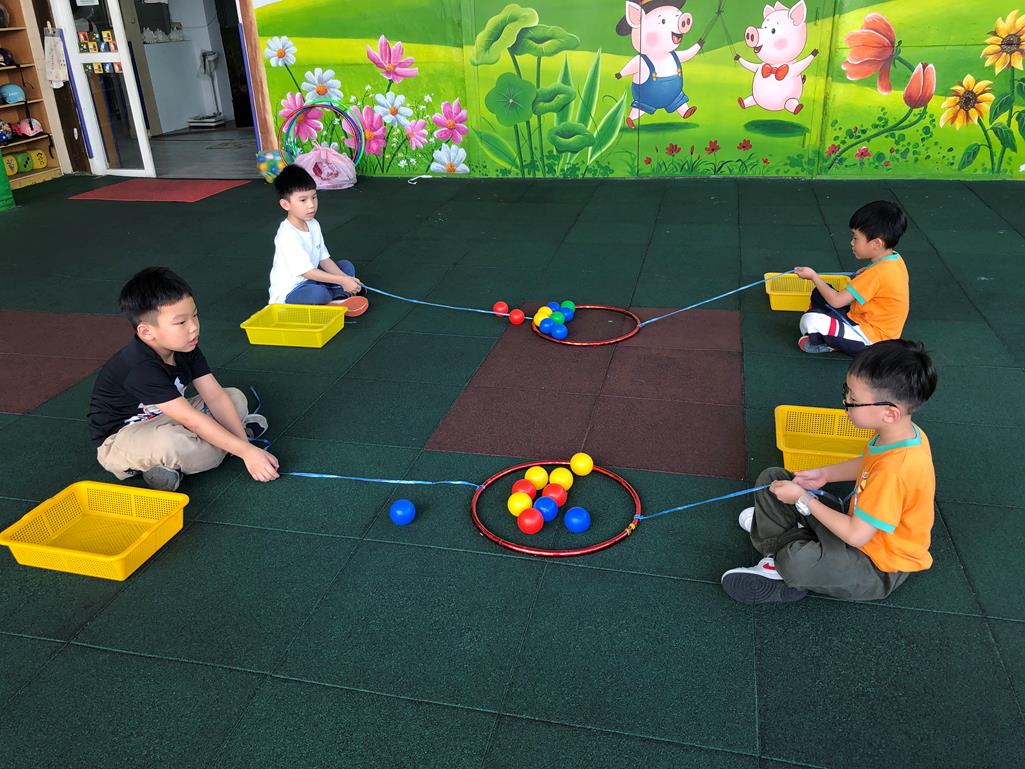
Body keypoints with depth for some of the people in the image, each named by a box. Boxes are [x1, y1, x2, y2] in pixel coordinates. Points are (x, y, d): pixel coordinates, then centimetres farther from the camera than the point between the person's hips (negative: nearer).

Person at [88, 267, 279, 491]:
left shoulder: (186, 348, -10)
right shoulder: (140, 369, -33)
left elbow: (215, 397, -11)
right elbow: (192, 419, -35)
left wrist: (245, 445, -20)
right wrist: (246, 451, -35)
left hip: (164, 421, 8)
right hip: (119, 438, -8)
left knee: (236, 397, -1)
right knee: (170, 442, -42)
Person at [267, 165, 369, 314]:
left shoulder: (313, 225, 3)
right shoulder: (288, 236, -26)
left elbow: (324, 259, 4)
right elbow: (307, 271, -26)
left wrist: (346, 279, -11)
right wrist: (342, 281, -26)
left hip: (310, 282, 10)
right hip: (287, 293, -9)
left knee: (346, 266, 9)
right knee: (318, 293, -39)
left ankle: (338, 295, -15)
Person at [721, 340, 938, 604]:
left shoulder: (895, 471, -37)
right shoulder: (905, 433, -10)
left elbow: (856, 536, -29)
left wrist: (803, 500, -20)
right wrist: (824, 474, 0)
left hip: (880, 567, -9)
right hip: (863, 524, 9)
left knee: (796, 563, -38)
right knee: (771, 478, 6)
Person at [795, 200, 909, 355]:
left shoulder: (876, 274, -27)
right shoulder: (895, 259, 1)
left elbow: (836, 301, -23)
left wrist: (813, 276, -12)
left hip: (871, 339, -10)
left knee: (811, 322, -25)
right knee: (819, 294, 11)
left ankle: (827, 343, 2)